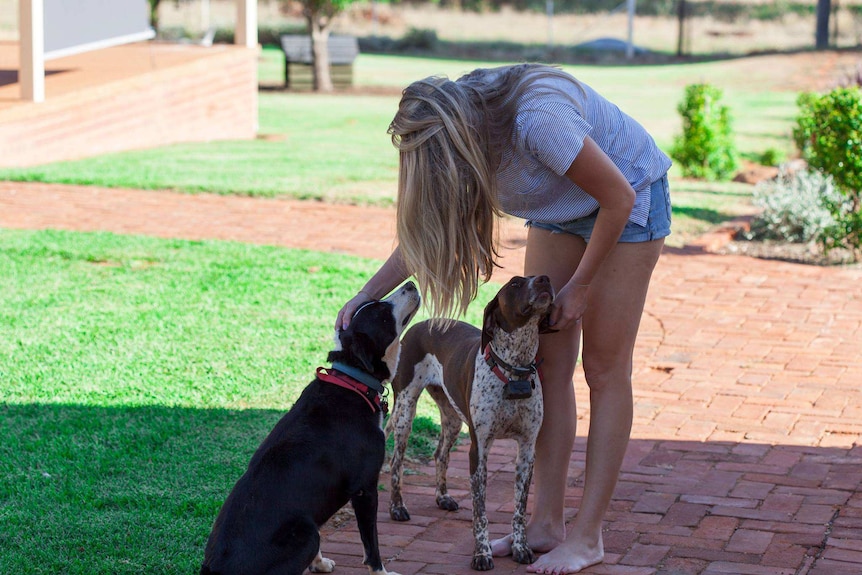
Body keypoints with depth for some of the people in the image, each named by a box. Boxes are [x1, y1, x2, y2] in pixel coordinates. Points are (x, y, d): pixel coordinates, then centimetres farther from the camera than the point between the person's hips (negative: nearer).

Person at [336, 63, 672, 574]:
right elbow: (423, 229, -2)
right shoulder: (458, 126, -16)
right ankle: (547, 523, 8)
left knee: (605, 369, -6)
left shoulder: (536, 119, -39)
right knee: (548, 364, 2)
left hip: (628, 201, -7)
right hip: (560, 209, 7)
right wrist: (366, 296, -11)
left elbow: (618, 196, -27)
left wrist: (580, 285, -17)